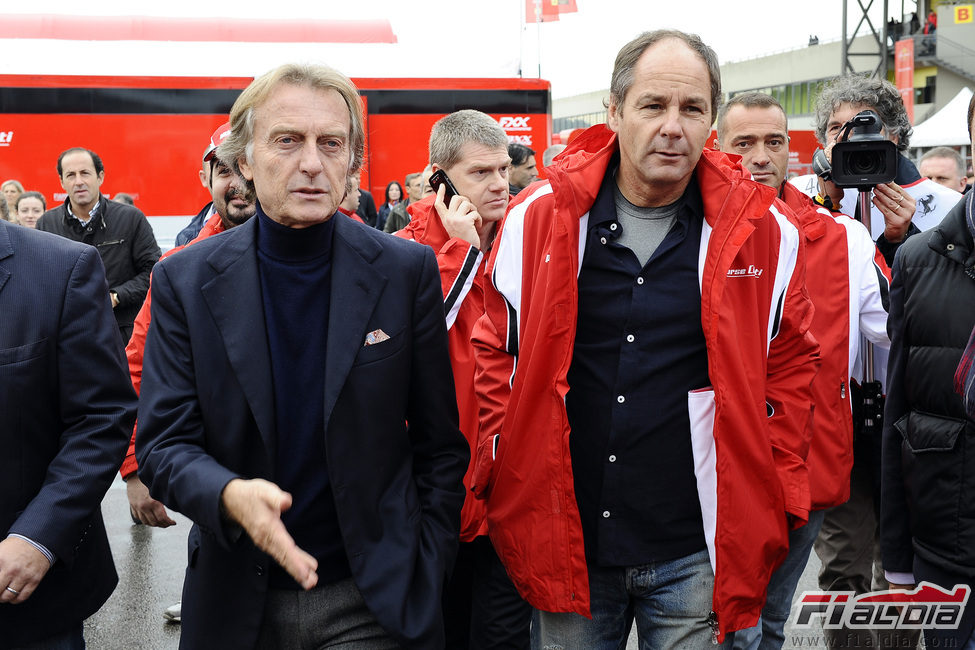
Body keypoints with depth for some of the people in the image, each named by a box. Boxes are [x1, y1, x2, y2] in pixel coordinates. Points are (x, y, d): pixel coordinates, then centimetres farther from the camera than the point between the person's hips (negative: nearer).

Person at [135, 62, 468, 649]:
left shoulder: (408, 270, -6)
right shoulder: (186, 282, -4)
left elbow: (440, 442, -2)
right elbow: (165, 441, -6)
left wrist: (425, 573, -4)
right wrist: (229, 495, -25)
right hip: (238, 602, 2)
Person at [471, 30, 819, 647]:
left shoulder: (763, 231, -2)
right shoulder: (540, 217, -2)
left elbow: (792, 366, 8)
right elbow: (497, 351, 8)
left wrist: (774, 495, 3)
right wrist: (504, 473, 2)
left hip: (698, 555, 0)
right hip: (564, 547, 1)